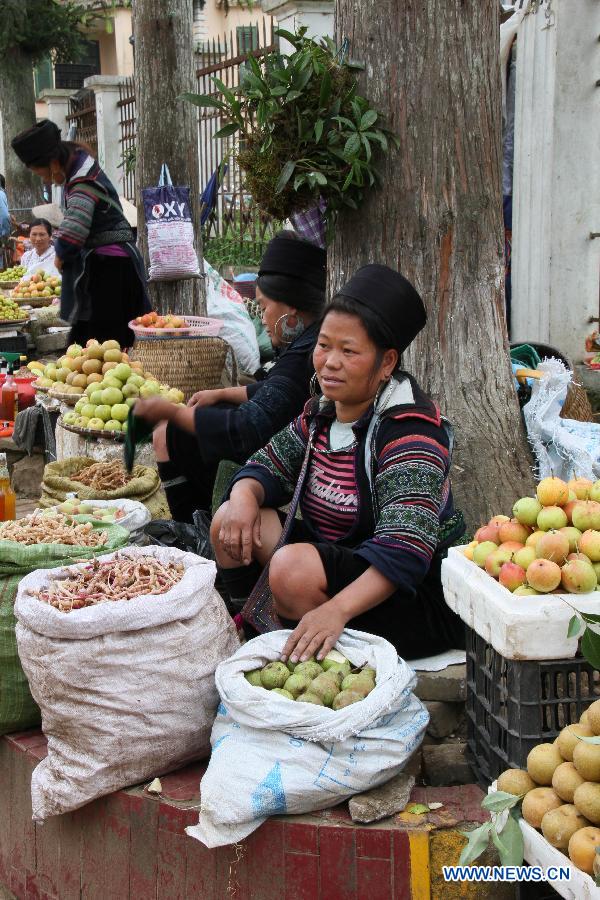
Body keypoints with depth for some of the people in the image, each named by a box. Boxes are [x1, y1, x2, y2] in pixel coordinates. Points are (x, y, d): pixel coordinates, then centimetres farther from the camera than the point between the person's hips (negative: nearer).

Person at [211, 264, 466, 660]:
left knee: (293, 566, -32)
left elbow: (403, 552, -33)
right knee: (230, 522, -2)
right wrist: (244, 496, -17)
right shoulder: (321, 414, 4)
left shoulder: (409, 433, -23)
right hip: (339, 561, 8)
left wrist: (337, 610, -48)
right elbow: (268, 466, 9)